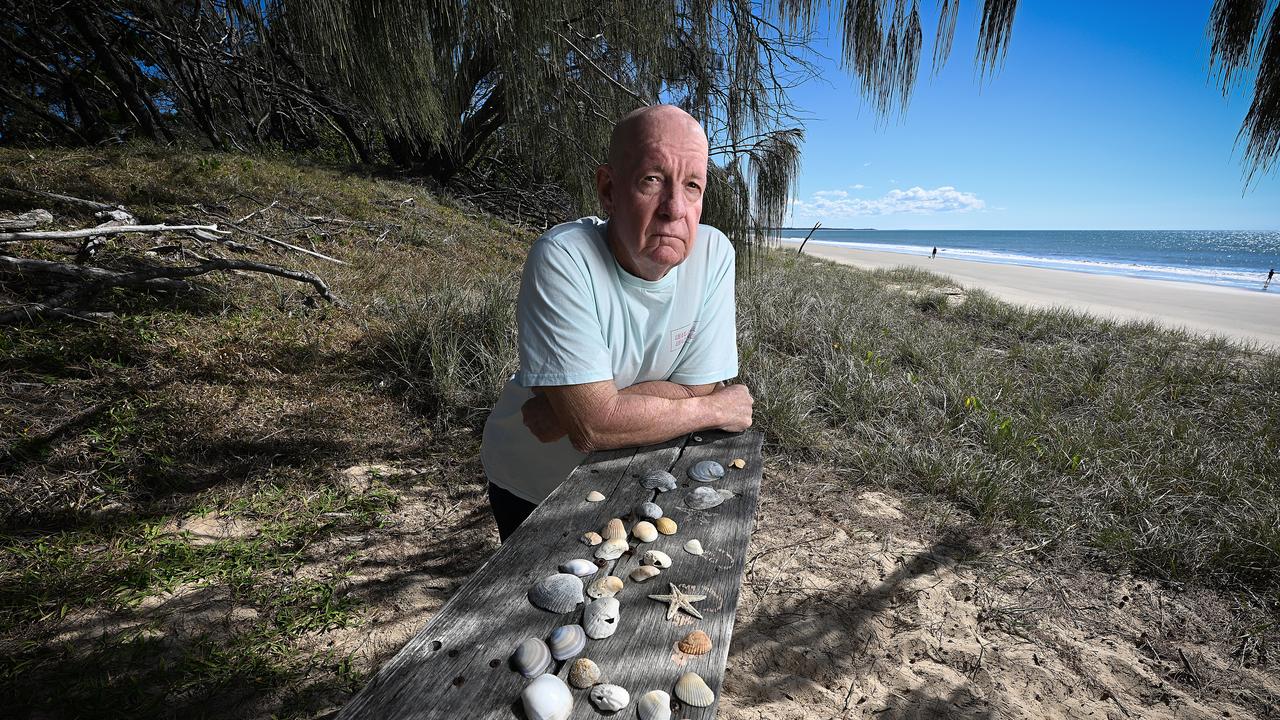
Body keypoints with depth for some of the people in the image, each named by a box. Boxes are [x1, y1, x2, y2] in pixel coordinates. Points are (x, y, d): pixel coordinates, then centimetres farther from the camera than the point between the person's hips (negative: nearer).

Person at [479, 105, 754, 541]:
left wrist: (573, 407, -27)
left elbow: (695, 390, -17)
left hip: (631, 476, 3)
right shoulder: (562, 258, -30)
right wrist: (720, 409, -22)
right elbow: (593, 425, -34)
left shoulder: (713, 254, -18)